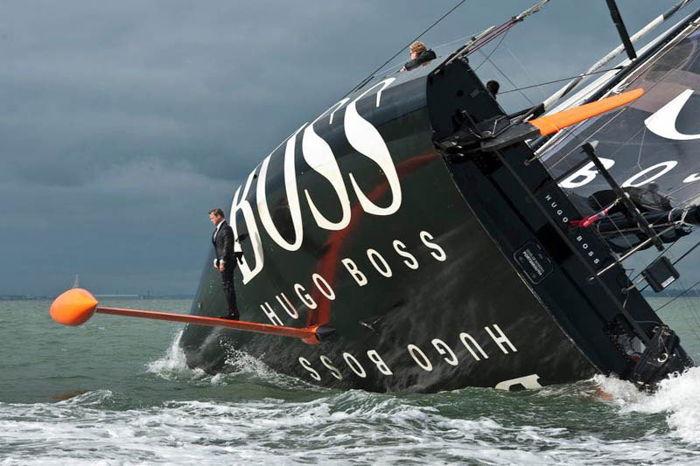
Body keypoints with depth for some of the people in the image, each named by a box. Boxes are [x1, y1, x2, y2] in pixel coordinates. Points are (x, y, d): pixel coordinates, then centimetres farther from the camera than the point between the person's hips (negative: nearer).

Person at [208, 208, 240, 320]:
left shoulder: (226, 228, -13)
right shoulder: (218, 229, 18)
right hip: (223, 261, 10)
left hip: (227, 261, -10)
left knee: (228, 286, -9)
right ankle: (233, 312, 16)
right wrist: (216, 260, 14)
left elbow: (227, 246, -19)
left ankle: (233, 313, -8)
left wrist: (222, 261, -22)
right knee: (227, 286, 11)